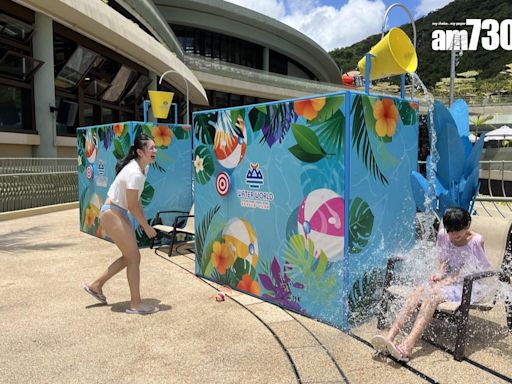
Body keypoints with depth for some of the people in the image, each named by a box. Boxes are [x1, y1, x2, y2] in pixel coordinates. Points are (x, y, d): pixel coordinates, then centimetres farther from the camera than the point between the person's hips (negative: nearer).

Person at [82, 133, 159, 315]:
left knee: (129, 257, 14)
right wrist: (146, 227, -13)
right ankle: (135, 304, 6)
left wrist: (143, 221, 8)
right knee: (133, 258, -5)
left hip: (120, 213, 10)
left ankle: (96, 285, 29)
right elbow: (132, 206, -22)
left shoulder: (144, 168, 4)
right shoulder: (135, 173, -25)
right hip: (111, 214, -10)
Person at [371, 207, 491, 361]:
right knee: (417, 293, -24)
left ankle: (407, 347, -46)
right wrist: (441, 273, -6)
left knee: (432, 295, -33)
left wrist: (447, 280, -19)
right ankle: (389, 338, -36)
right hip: (447, 280, 6)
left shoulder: (476, 241, -11)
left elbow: (476, 271, -10)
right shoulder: (442, 235, 3)